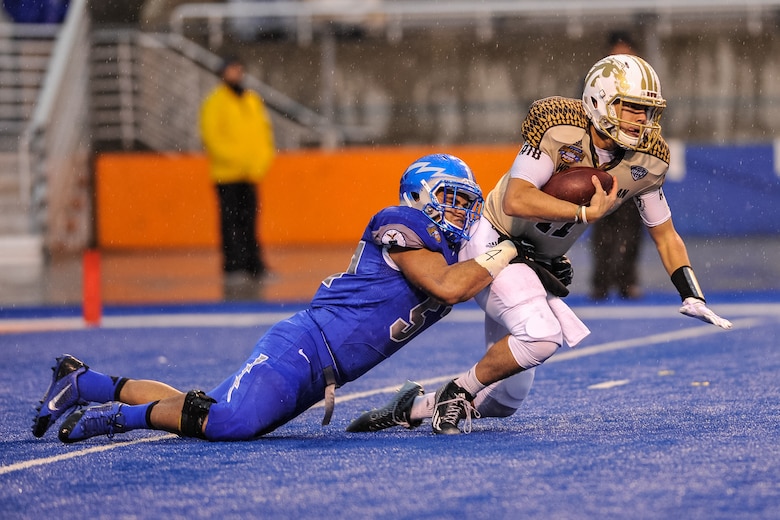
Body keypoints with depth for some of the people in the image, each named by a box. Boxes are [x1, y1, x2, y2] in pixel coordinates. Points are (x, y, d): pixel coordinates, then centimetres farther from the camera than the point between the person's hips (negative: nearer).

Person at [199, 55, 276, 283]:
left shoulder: (253, 100, 13)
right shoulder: (215, 102, -2)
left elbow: (264, 133, 14)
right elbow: (211, 137, -9)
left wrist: (261, 162, -1)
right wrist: (236, 160, -16)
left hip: (252, 175, 4)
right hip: (226, 173, -4)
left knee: (250, 221, 5)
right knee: (231, 221, -6)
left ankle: (254, 265, 6)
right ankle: (232, 267, -5)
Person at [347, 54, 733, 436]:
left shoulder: (646, 163, -7)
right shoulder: (559, 128, -25)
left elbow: (666, 235, 7)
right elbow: (516, 201, -35)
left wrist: (692, 297, -2)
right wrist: (586, 213, -35)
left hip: (539, 264, 7)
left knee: (504, 400, 8)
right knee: (541, 335, -32)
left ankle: (413, 406, 29)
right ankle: (459, 391, -10)